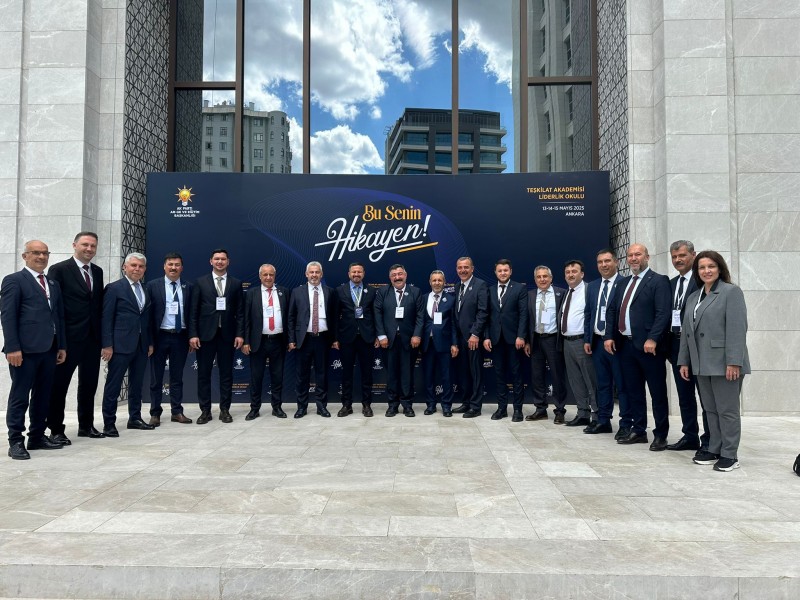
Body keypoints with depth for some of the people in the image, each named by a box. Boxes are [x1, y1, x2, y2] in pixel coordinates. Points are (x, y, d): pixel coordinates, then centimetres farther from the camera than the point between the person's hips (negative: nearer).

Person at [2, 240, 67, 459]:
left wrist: (62, 346, 12)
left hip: (49, 349, 7)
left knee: (43, 396, 11)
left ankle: (37, 437, 21)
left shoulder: (53, 284, 19)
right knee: (19, 396, 0)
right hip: (25, 349, -6)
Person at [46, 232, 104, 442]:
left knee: (89, 384, 13)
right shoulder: (59, 269, -5)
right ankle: (56, 429, 13)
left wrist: (102, 333, 7)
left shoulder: (97, 271, 12)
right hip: (69, 337, -6)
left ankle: (86, 425, 25)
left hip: (93, 337, 6)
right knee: (59, 384, 3)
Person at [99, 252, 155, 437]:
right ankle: (109, 423, 8)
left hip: (141, 345, 6)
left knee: (137, 384, 12)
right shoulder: (114, 288, -4)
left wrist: (150, 342, 11)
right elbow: (106, 319, -8)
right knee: (113, 385, 1)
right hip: (121, 345, -6)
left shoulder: (146, 290, 13)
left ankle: (135, 418, 23)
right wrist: (107, 345, -13)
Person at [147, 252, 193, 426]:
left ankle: (177, 412, 19)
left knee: (177, 377, 10)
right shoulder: (153, 286, 0)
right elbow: (148, 312, -3)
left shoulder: (188, 288, 6)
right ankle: (155, 413, 16)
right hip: (160, 336, -2)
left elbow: (191, 313, 6)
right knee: (156, 378, 7)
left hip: (180, 337, 2)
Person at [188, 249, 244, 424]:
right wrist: (193, 334, -5)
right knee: (203, 374, 4)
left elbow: (240, 311, 5)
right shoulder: (200, 282, 5)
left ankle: (224, 410, 14)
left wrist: (240, 334, -3)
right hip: (206, 334, 0)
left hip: (227, 335, 1)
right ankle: (205, 411, 13)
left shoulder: (236, 283, 8)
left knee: (226, 374, 5)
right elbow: (194, 311, 2)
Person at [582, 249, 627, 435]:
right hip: (597, 341, 6)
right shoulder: (593, 286, 14)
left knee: (622, 384, 0)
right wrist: (587, 339, 10)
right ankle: (603, 421, 20)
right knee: (602, 384, 13)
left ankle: (626, 424, 8)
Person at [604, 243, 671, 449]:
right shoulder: (623, 283, 17)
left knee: (658, 392, 2)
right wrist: (609, 336, 5)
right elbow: (612, 310, 16)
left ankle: (660, 435, 10)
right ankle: (638, 431, 23)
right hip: (625, 344, 7)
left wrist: (652, 339, -22)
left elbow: (663, 313, -14)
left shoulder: (658, 281, -5)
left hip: (648, 345, -7)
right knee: (633, 390, 13)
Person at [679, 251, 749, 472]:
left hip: (723, 363, -7)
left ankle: (729, 455, 9)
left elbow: (737, 328, -13)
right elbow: (686, 330, 17)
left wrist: (733, 362, -20)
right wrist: (684, 361, 13)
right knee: (711, 410, 12)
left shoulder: (731, 292, -5)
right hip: (702, 364, 7)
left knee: (727, 410, 0)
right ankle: (714, 450, 21)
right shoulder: (693, 297, 16)